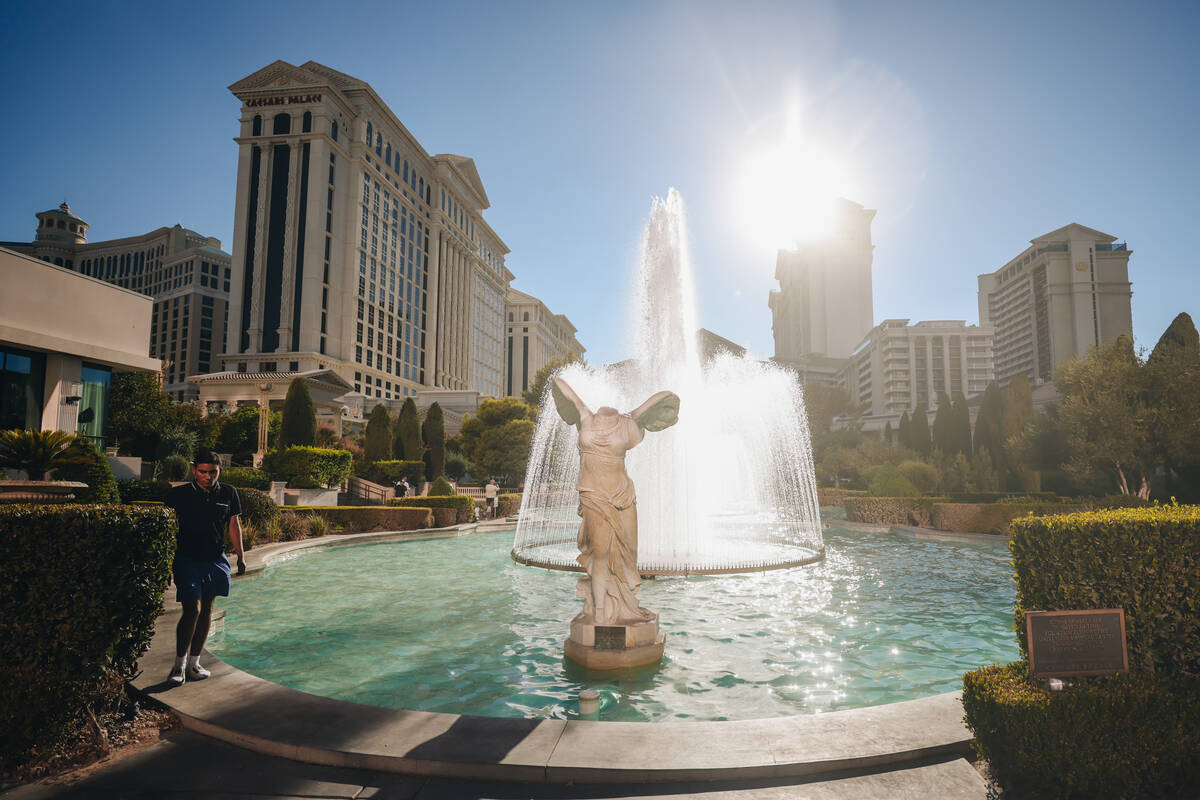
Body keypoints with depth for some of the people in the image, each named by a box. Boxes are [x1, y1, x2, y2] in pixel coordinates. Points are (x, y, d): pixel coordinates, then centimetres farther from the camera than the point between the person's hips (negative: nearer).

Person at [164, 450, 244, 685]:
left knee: (206, 610, 10)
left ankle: (194, 663, 22)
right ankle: (179, 664, 6)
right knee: (192, 609, -10)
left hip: (215, 560, 4)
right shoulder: (179, 494, -5)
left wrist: (240, 556, 13)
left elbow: (234, 525, 12)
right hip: (187, 559, -3)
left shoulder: (229, 494, 3)